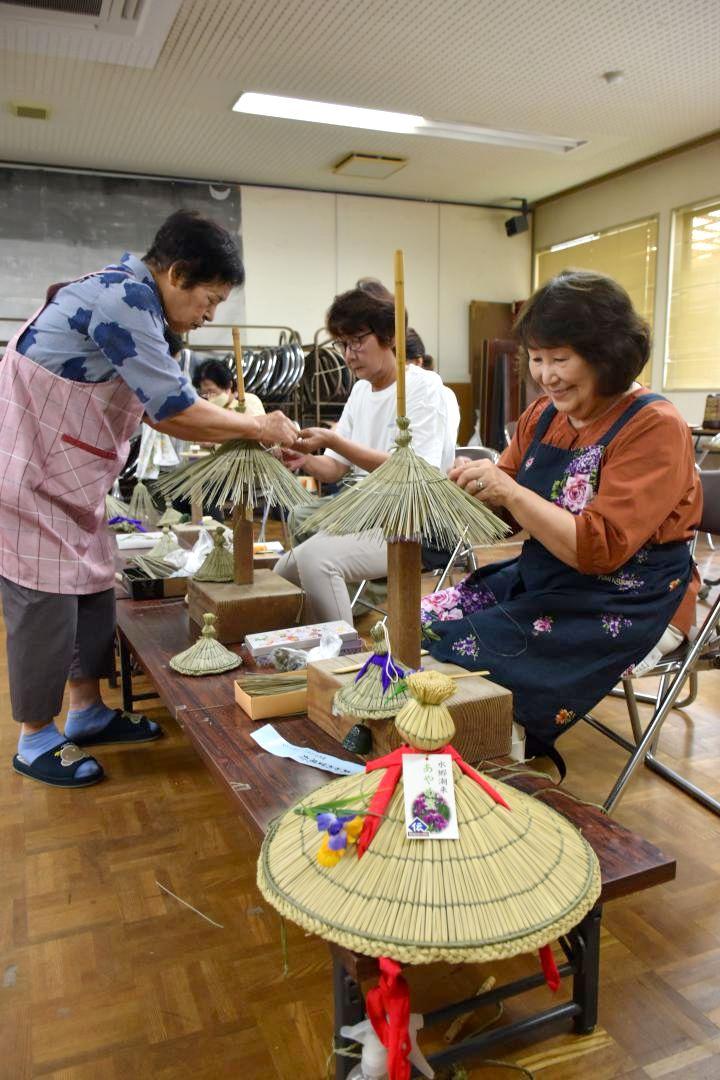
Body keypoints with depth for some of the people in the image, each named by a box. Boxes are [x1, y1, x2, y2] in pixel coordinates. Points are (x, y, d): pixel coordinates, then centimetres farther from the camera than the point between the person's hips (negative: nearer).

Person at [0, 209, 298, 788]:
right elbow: (176, 407, -23)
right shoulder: (122, 296, -21)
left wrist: (239, 436, 6)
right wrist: (257, 427, -10)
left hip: (69, 482, 10)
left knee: (94, 592, 14)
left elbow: (159, 409, 14)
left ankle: (87, 712, 28)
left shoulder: (130, 299, 11)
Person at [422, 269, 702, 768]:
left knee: (457, 649, -20)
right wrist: (474, 485, -13)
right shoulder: (543, 415, 5)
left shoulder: (654, 427, -14)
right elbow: (511, 510, 10)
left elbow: (601, 550, -21)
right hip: (539, 578, 7)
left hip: (623, 607, -7)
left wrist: (509, 492, -26)